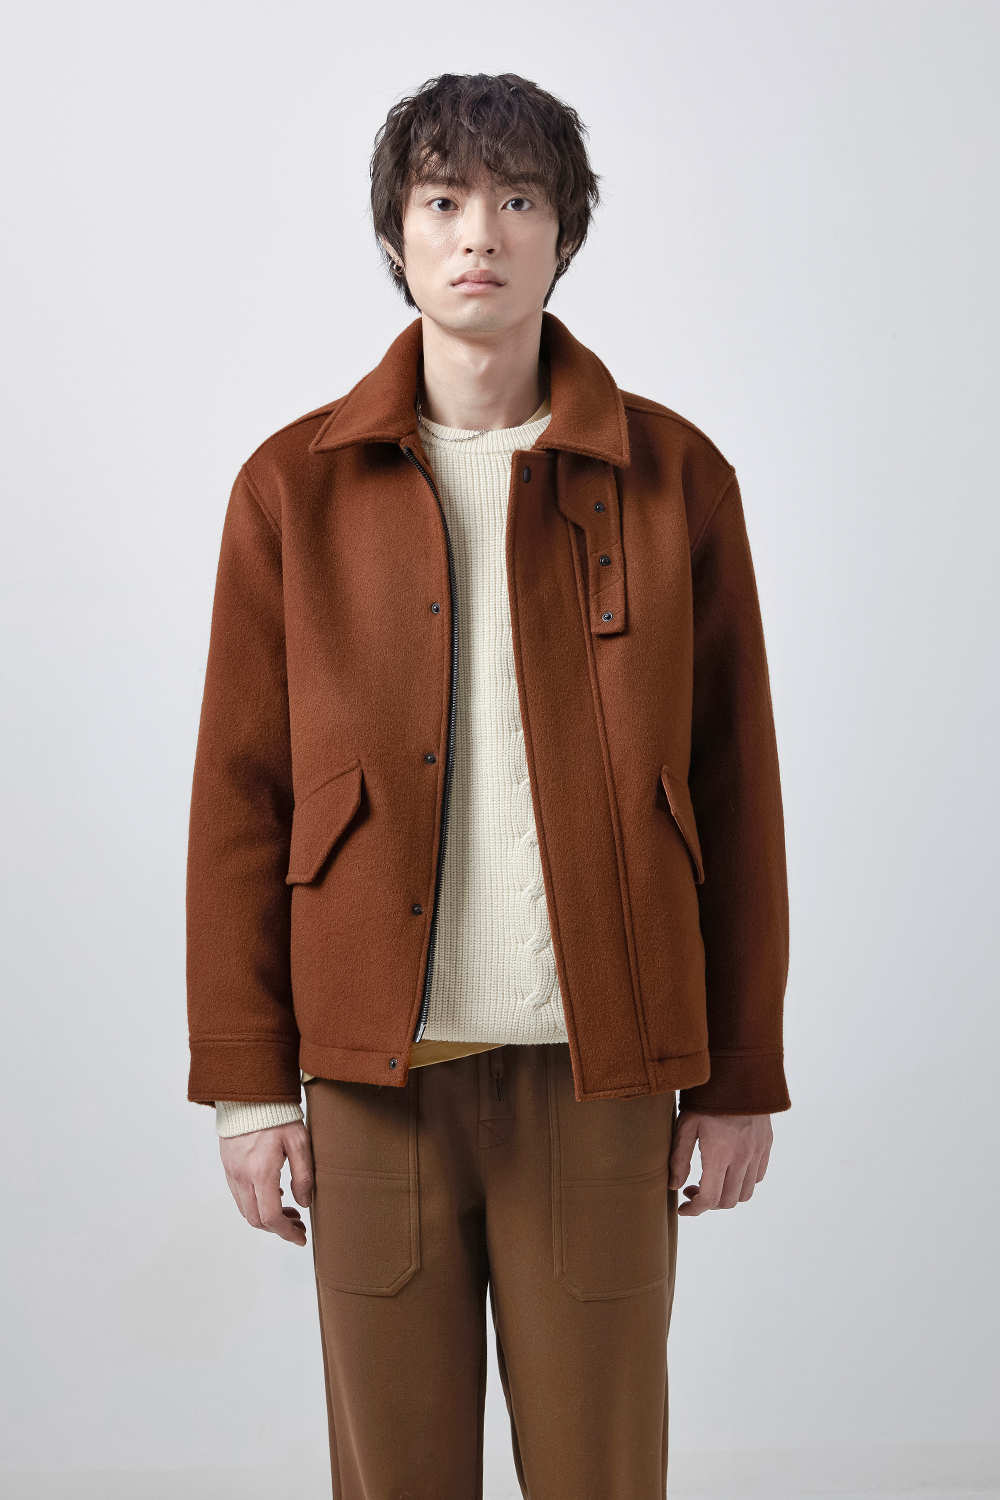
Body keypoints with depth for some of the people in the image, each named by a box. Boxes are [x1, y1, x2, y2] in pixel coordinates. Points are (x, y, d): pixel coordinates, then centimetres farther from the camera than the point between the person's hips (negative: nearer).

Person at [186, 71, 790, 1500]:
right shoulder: (294, 485, 2)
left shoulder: (676, 475, 2)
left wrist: (742, 1073, 4)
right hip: (375, 1074, 1)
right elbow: (242, 796, 3)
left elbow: (735, 790, 4)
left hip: (599, 1074, 0)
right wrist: (248, 1078, 0)